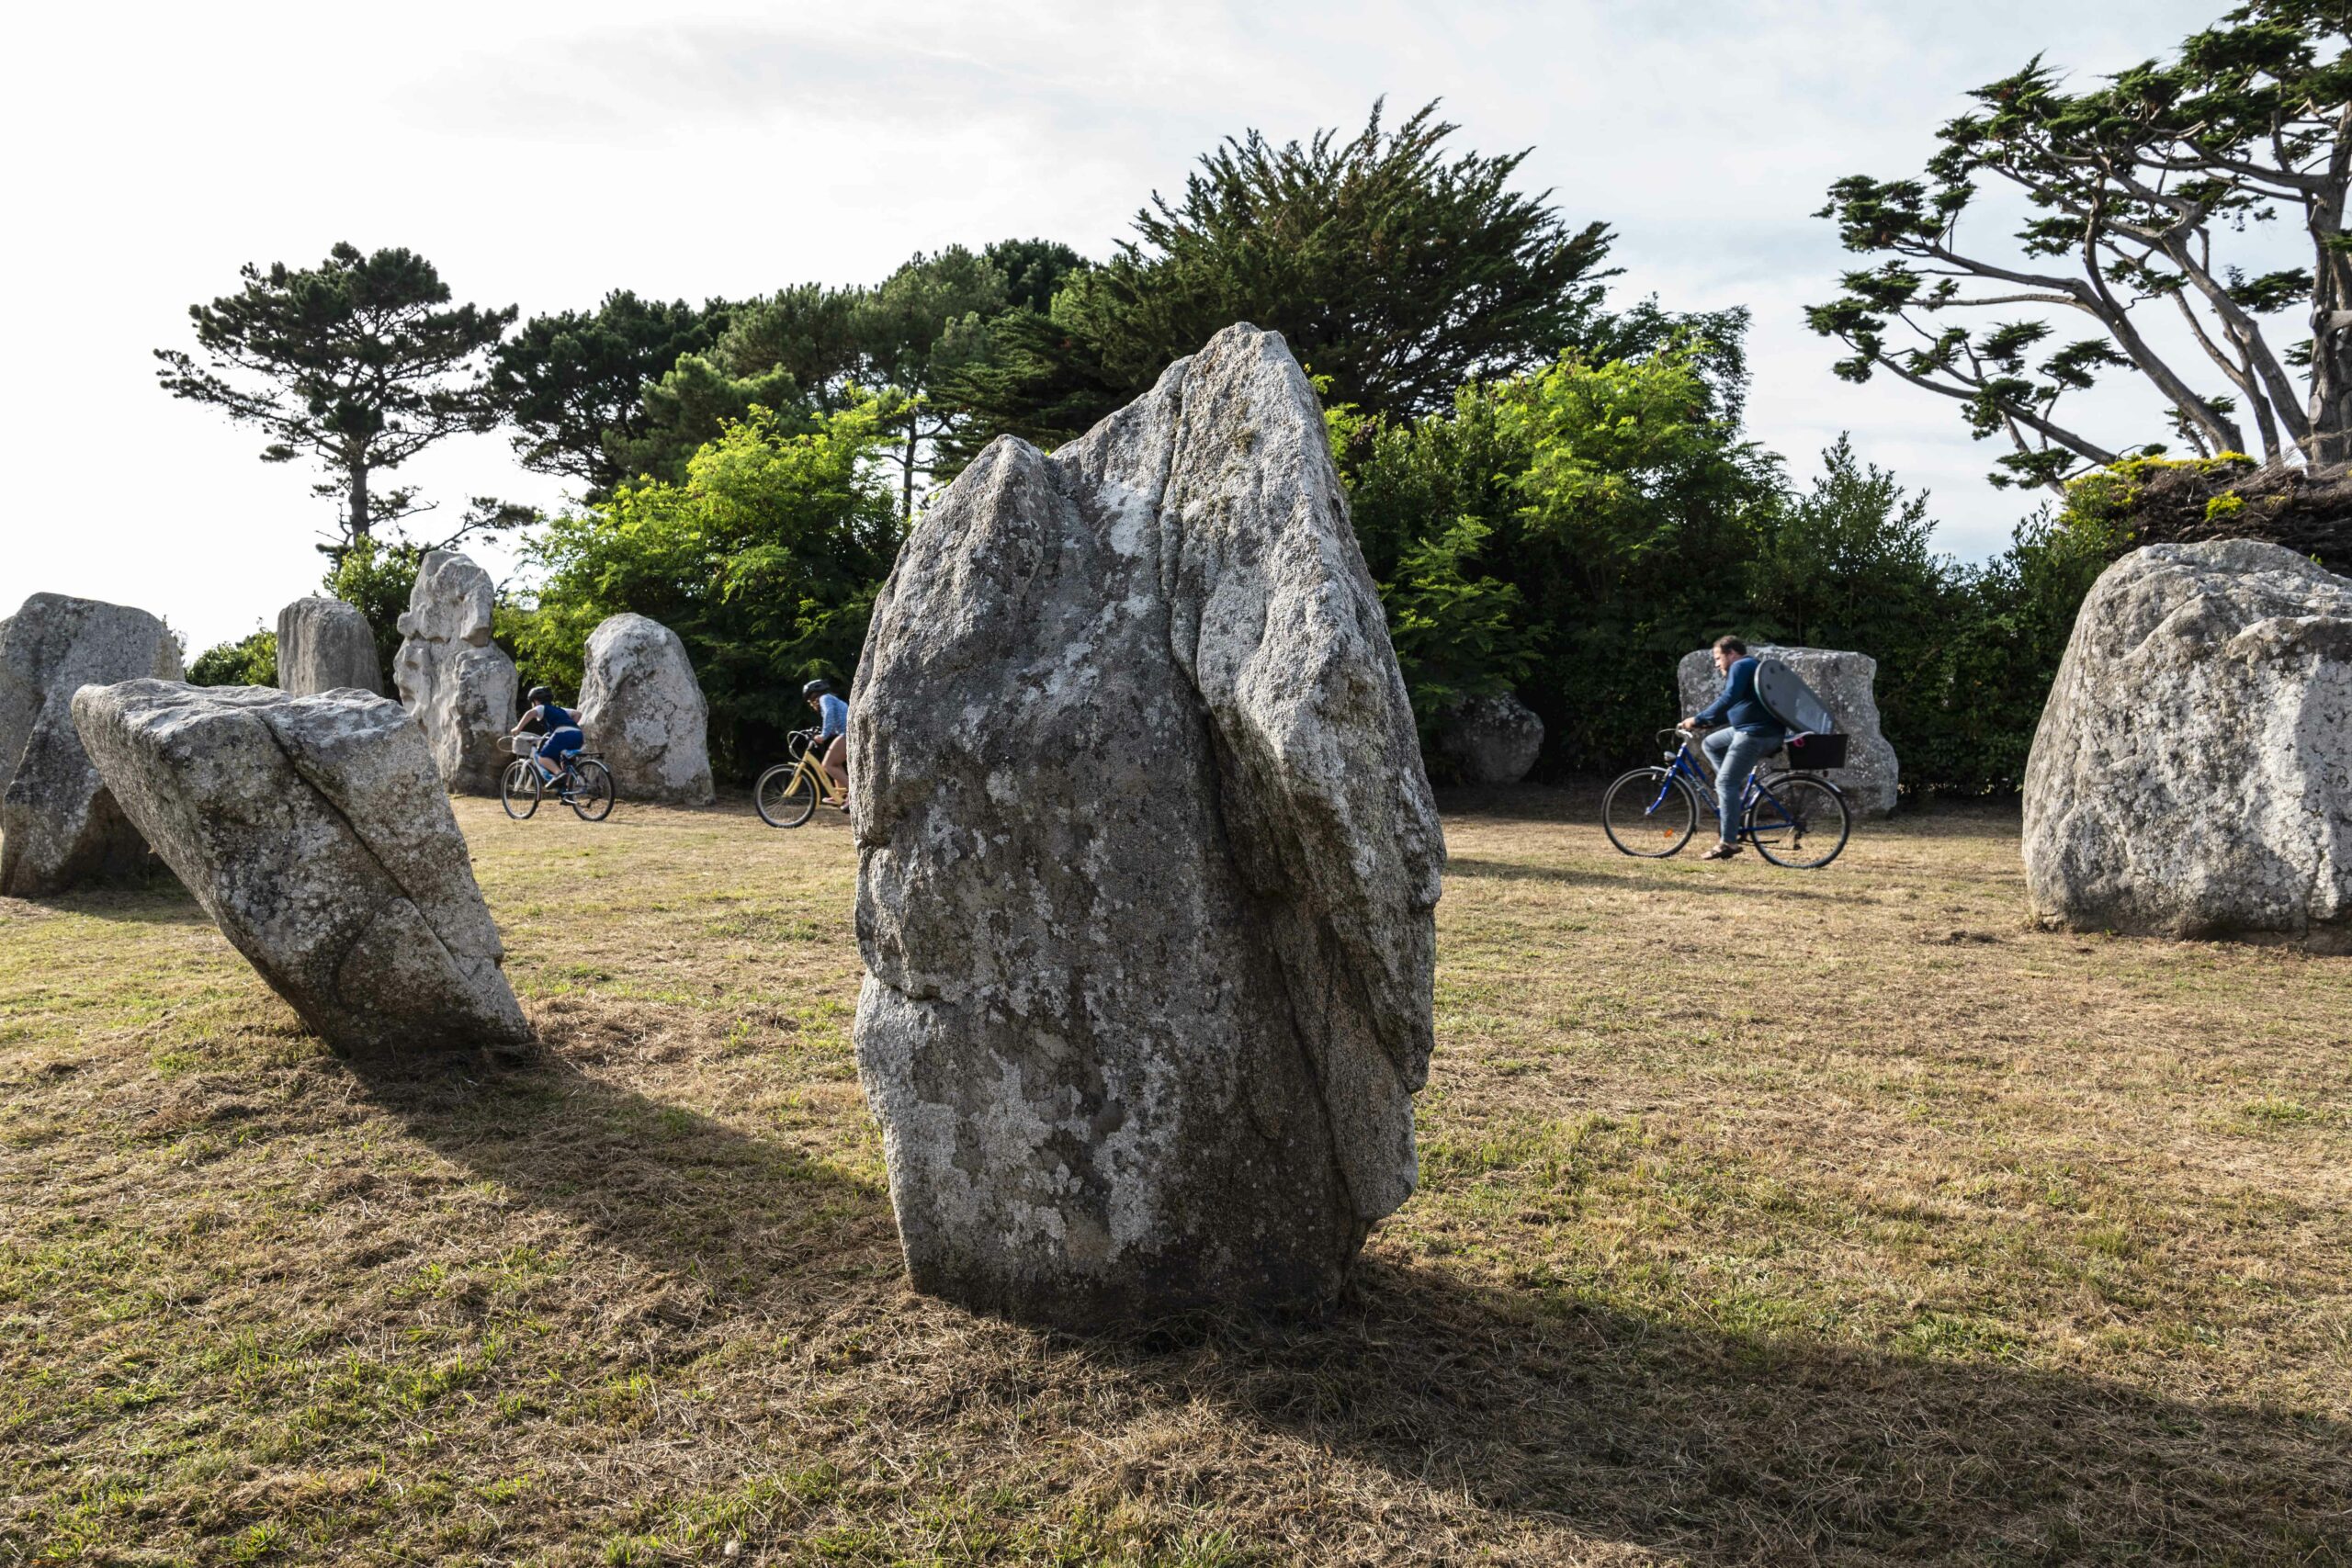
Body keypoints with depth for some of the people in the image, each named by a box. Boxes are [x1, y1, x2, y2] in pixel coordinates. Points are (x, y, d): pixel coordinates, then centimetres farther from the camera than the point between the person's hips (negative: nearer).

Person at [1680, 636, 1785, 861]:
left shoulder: (1741, 666, -6)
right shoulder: (1749, 667, 27)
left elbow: (1728, 699, -21)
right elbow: (1732, 708, 29)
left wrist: (1698, 719, -17)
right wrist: (1701, 720, 22)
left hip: (1756, 734, -10)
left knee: (1725, 783, -10)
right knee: (1710, 744, 21)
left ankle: (1728, 842, -12)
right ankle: (1738, 789, 12)